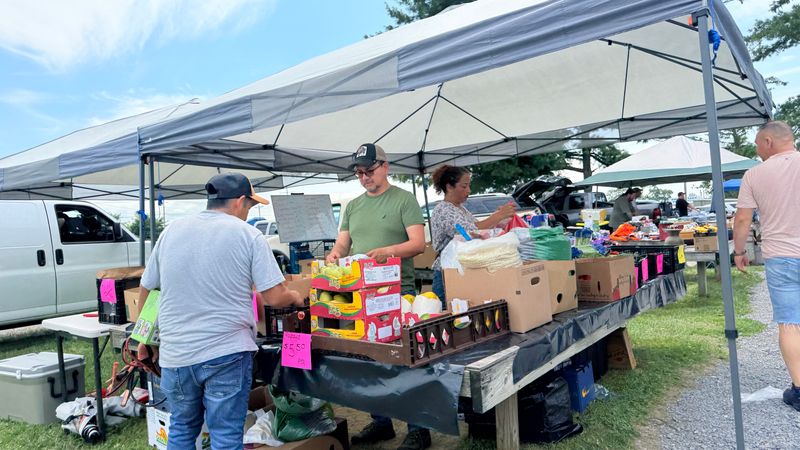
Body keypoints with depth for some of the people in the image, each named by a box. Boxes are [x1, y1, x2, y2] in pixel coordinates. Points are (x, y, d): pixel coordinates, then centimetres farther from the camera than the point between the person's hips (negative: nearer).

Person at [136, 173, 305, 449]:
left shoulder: (171, 231, 6)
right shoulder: (248, 235, -6)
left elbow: (145, 290, 13)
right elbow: (275, 297, -10)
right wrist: (295, 298, 12)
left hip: (175, 354, 4)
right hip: (227, 353, -4)